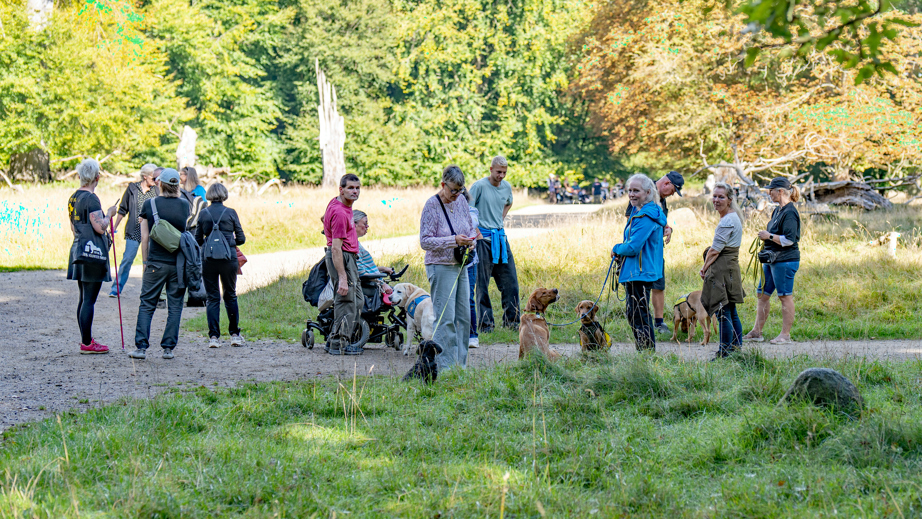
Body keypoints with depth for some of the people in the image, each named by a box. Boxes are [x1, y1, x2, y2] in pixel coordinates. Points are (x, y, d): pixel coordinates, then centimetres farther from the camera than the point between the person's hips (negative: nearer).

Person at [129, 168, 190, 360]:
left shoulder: (149, 205, -3)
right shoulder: (184, 205, 2)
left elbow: (145, 237, -1)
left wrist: (145, 262, 9)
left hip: (156, 263, -1)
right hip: (179, 263, 1)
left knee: (147, 305, 6)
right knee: (175, 306, 7)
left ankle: (141, 347, -1)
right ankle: (168, 348, 5)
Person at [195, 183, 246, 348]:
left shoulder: (203, 213, 2)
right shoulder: (231, 213, -2)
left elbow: (198, 240, 5)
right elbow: (241, 239, 1)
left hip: (208, 259, 1)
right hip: (229, 258, -1)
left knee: (212, 297, 6)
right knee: (230, 296, 13)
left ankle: (214, 336, 0)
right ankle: (235, 334, 14)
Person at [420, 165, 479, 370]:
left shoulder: (461, 201, 6)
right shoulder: (432, 205, -13)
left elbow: (471, 228, 19)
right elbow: (425, 241, -15)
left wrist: (471, 241, -3)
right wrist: (454, 240, -24)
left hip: (460, 267, 7)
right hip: (441, 267, -7)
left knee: (463, 317, 9)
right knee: (445, 318, -8)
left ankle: (460, 364, 18)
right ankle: (444, 366, -4)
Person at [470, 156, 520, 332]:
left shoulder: (507, 187, 9)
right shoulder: (479, 186, -10)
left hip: (501, 237, 6)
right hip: (483, 237, -6)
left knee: (510, 281, 4)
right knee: (482, 283, -2)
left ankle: (511, 320, 13)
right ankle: (485, 323, 3)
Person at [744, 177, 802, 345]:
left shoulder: (790, 212, -16)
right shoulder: (778, 211, 15)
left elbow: (789, 239, -22)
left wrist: (769, 236, -16)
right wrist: (766, 237, 12)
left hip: (785, 260, -10)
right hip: (772, 259, 10)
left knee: (785, 296, -2)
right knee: (762, 294, 11)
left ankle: (785, 335, 5)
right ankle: (756, 332, 16)